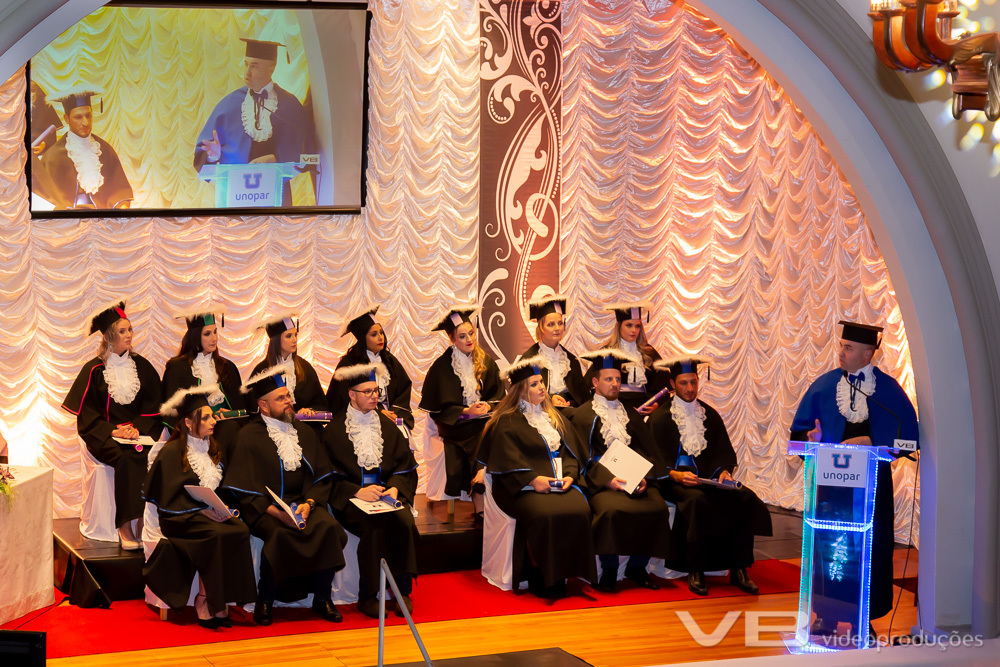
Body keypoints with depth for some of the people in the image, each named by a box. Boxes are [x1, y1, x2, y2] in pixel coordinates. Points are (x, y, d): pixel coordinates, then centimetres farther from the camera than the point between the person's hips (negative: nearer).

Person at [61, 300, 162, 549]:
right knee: (127, 458, -33)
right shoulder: (94, 370, 1)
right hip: (105, 437, -2)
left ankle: (140, 523, -27)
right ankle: (126, 527, -32)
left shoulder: (142, 366, 10)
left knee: (151, 457, -30)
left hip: (140, 433, 3)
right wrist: (113, 431, -14)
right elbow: (87, 416, 0)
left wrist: (137, 428, -8)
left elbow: (153, 408, 10)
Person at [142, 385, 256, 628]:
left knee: (240, 530, -25)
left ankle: (217, 603, -24)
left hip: (209, 513, 6)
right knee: (217, 535, -34)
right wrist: (203, 510, -19)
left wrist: (221, 507, -2)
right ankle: (205, 604, -22)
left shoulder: (212, 449, 17)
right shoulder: (172, 452, -5)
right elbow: (169, 499, -10)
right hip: (180, 518, -6)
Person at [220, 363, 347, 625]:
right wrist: (276, 512, -19)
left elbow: (322, 476, 13)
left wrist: (309, 503, -8)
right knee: (280, 534, -35)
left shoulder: (305, 433, 16)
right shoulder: (248, 437, -1)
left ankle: (322, 598, -9)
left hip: (304, 502, 4)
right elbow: (243, 490, -6)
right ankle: (265, 601, -14)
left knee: (329, 527, -25)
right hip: (265, 508, -4)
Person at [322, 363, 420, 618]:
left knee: (404, 521, -28)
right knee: (375, 527, -32)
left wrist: (395, 487, -8)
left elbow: (405, 466, 12)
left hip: (387, 494, 3)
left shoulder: (387, 425, 15)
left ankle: (403, 591, -19)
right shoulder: (335, 430, 2)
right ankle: (367, 597, -20)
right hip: (351, 499, -3)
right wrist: (358, 492, -17)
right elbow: (331, 476, -3)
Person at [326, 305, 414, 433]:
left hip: (391, 416, 5)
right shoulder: (349, 363, -2)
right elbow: (345, 399, -4)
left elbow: (404, 387, 14)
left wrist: (395, 412, -3)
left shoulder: (389, 360, 14)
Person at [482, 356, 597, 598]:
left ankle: (562, 575, -17)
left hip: (559, 484, 5)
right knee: (545, 513, -35)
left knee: (580, 508, -26)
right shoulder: (507, 422, 3)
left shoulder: (554, 417, 22)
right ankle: (542, 578, -20)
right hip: (521, 487, -5)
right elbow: (506, 461, -7)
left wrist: (569, 475, -3)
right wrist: (533, 480, -19)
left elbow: (570, 451, 16)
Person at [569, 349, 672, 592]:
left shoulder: (631, 415, 22)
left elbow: (648, 451, 14)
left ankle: (637, 568, -7)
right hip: (601, 482, -4)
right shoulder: (582, 415, 9)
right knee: (612, 510, -35)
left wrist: (644, 477, -7)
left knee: (658, 508, -25)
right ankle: (609, 572, -16)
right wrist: (608, 479, -19)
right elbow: (584, 458, -3)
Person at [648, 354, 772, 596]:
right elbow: (658, 459, -3)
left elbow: (723, 451, 12)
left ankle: (738, 569, -18)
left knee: (747, 498, -23)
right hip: (676, 482, -4)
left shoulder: (709, 414, 18)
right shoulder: (661, 417, 5)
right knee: (697, 500, -38)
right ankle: (695, 572, -29)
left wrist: (724, 471, -10)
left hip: (710, 477, 4)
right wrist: (677, 475, -22)